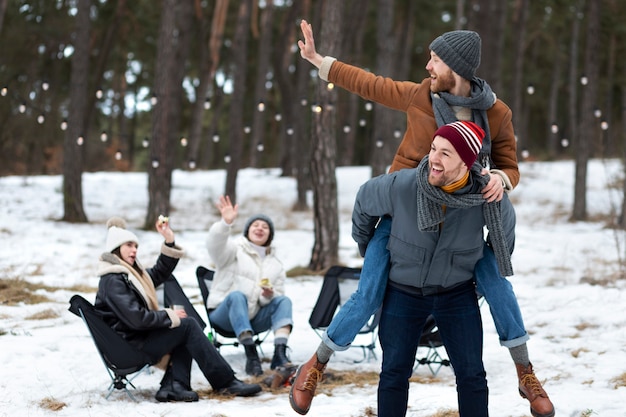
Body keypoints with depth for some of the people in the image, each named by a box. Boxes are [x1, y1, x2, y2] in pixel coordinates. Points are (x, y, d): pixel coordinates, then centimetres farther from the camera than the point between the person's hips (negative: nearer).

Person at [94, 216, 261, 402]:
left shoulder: (130, 272, 16)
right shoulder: (112, 281, -16)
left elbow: (159, 273, 23)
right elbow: (136, 318, -24)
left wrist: (170, 242, 10)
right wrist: (168, 316, -12)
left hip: (141, 336, 10)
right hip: (130, 345, -10)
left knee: (186, 325, 6)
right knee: (188, 325, -12)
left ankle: (174, 386, -8)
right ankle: (225, 383, -10)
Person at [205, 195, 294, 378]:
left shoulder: (275, 264, 20)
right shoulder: (234, 249, 5)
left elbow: (277, 297, 14)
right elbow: (215, 245, -20)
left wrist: (268, 296, -12)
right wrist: (226, 223, -40)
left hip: (254, 319, 4)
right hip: (226, 315, -4)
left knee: (283, 301, -19)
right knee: (237, 295, -35)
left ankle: (280, 354, -40)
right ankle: (251, 355, -47)